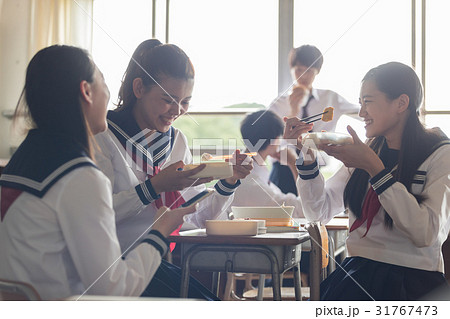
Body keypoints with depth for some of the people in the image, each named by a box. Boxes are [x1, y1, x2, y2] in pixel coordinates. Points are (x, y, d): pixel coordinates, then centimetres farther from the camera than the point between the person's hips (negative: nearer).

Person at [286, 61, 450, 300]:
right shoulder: (366, 153, 16)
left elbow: (427, 234, -17)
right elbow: (319, 211, 13)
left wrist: (374, 168, -17)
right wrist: (307, 155, -1)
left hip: (414, 281, -5)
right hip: (359, 270, 5)